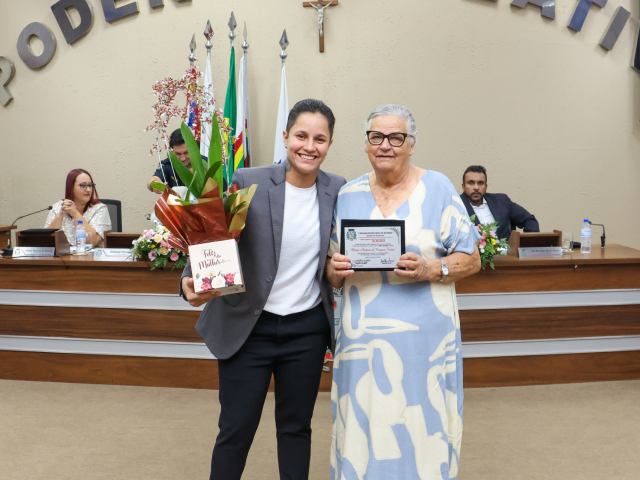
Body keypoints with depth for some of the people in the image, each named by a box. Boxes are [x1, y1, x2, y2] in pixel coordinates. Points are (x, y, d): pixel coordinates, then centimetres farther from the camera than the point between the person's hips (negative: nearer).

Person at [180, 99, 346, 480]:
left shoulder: (339, 191, -1)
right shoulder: (247, 183, -10)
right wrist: (192, 281, -24)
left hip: (308, 330, 3)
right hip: (248, 329, -2)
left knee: (296, 427, 17)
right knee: (235, 430, 7)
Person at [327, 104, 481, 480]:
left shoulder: (437, 188, 1)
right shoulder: (349, 195, 10)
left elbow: (471, 260, 2)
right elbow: (332, 271, 15)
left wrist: (430, 269, -16)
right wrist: (336, 268, -8)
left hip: (424, 339, -2)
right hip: (362, 339, 3)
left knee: (422, 433, 2)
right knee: (363, 433, 7)